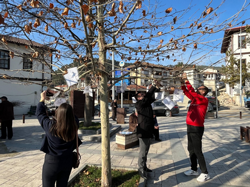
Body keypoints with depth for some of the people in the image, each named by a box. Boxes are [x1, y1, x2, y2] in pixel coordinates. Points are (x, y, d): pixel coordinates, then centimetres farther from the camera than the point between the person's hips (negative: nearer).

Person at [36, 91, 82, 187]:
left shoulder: (51, 126, -23)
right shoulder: (74, 126, -17)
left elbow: (39, 113, -6)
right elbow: (74, 118, 7)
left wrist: (42, 99, 6)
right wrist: (68, 108, 14)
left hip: (52, 162, -3)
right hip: (67, 162, 3)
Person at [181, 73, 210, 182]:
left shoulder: (204, 100, -11)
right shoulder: (195, 98, 11)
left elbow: (192, 93, -25)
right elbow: (187, 93, 13)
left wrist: (186, 81, -22)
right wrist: (183, 84, 0)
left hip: (197, 128, -8)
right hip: (190, 127, 8)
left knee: (197, 151, -2)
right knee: (191, 149, 15)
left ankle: (205, 173, 12)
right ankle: (194, 170, 28)